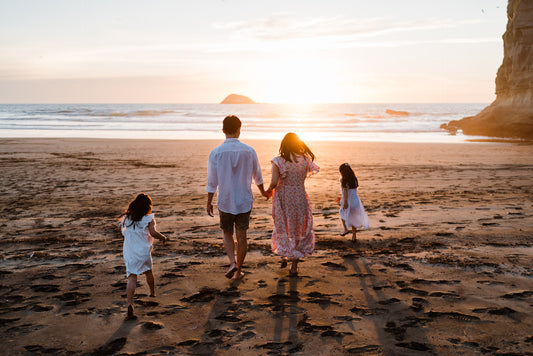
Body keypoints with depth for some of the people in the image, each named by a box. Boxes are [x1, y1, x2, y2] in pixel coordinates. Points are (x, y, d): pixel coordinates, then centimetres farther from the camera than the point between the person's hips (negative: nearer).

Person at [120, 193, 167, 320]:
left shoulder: (126, 218, 4)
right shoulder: (148, 219, -8)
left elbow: (123, 231, 15)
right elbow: (153, 232, -20)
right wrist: (163, 237, -3)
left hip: (129, 252, 2)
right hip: (144, 251, -1)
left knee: (131, 277, -3)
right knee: (148, 271, 24)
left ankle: (130, 305, -19)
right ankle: (152, 292, 47)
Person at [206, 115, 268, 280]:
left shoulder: (216, 153, -11)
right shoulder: (249, 151, -7)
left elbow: (212, 181, -5)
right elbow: (257, 176, 7)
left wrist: (209, 202, 7)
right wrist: (263, 191, 26)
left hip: (225, 202, 0)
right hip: (244, 201, 1)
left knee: (227, 234, 18)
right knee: (241, 237, 10)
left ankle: (232, 263, -2)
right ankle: (238, 271, 19)